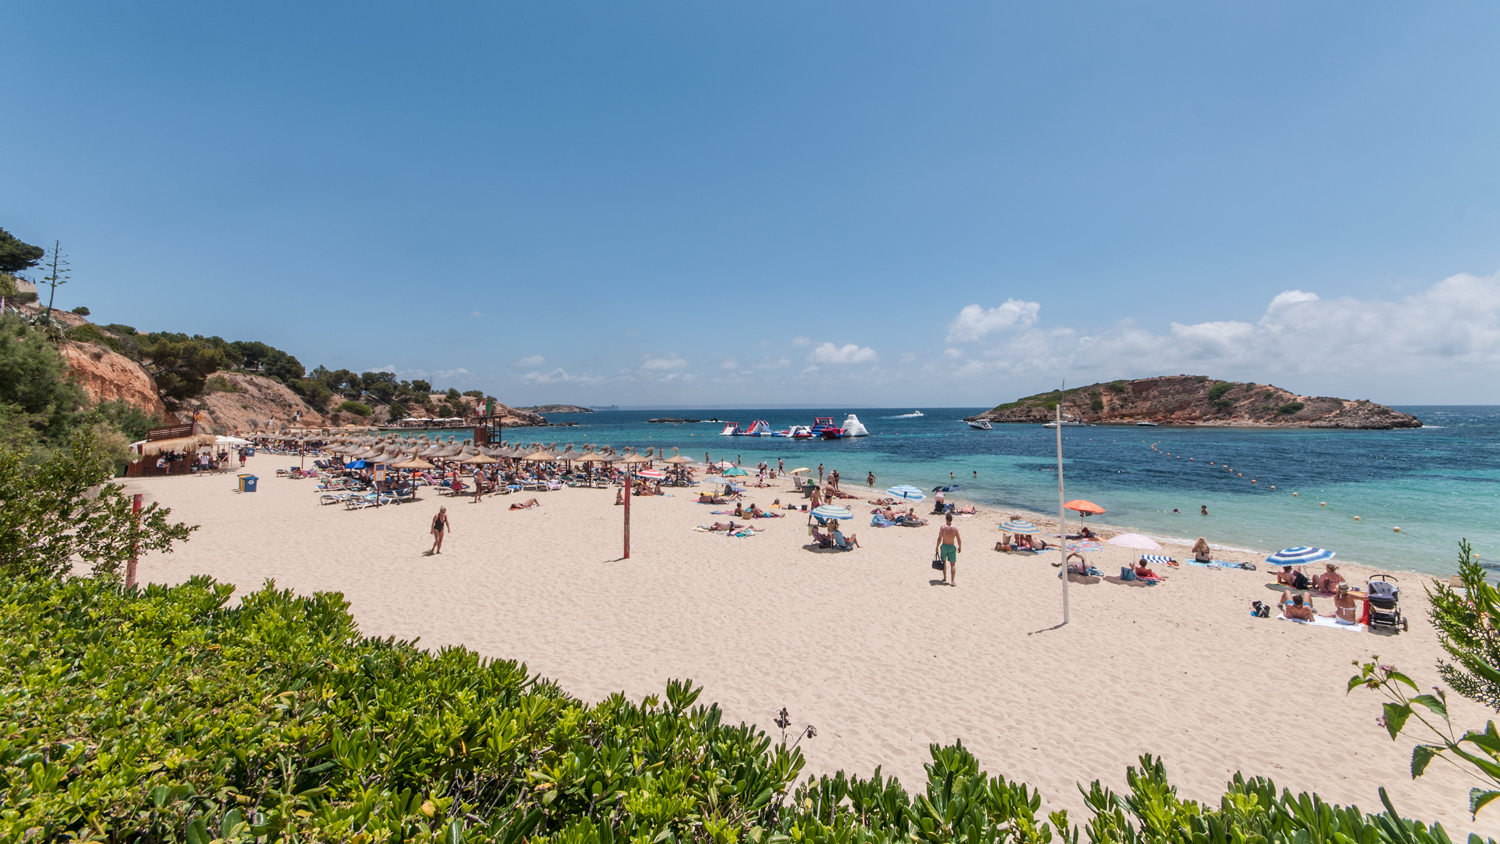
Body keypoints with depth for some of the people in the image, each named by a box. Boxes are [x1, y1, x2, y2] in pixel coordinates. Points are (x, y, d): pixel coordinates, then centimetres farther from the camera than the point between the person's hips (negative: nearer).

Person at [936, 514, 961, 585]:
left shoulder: (942, 528, -10)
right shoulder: (955, 529, -8)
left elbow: (939, 538, -12)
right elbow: (959, 540, -4)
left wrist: (937, 547, -2)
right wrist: (960, 547, 12)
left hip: (944, 546, 1)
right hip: (952, 547, -1)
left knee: (944, 562, 22)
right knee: (953, 564, 2)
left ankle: (945, 578, 30)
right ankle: (952, 582, -6)